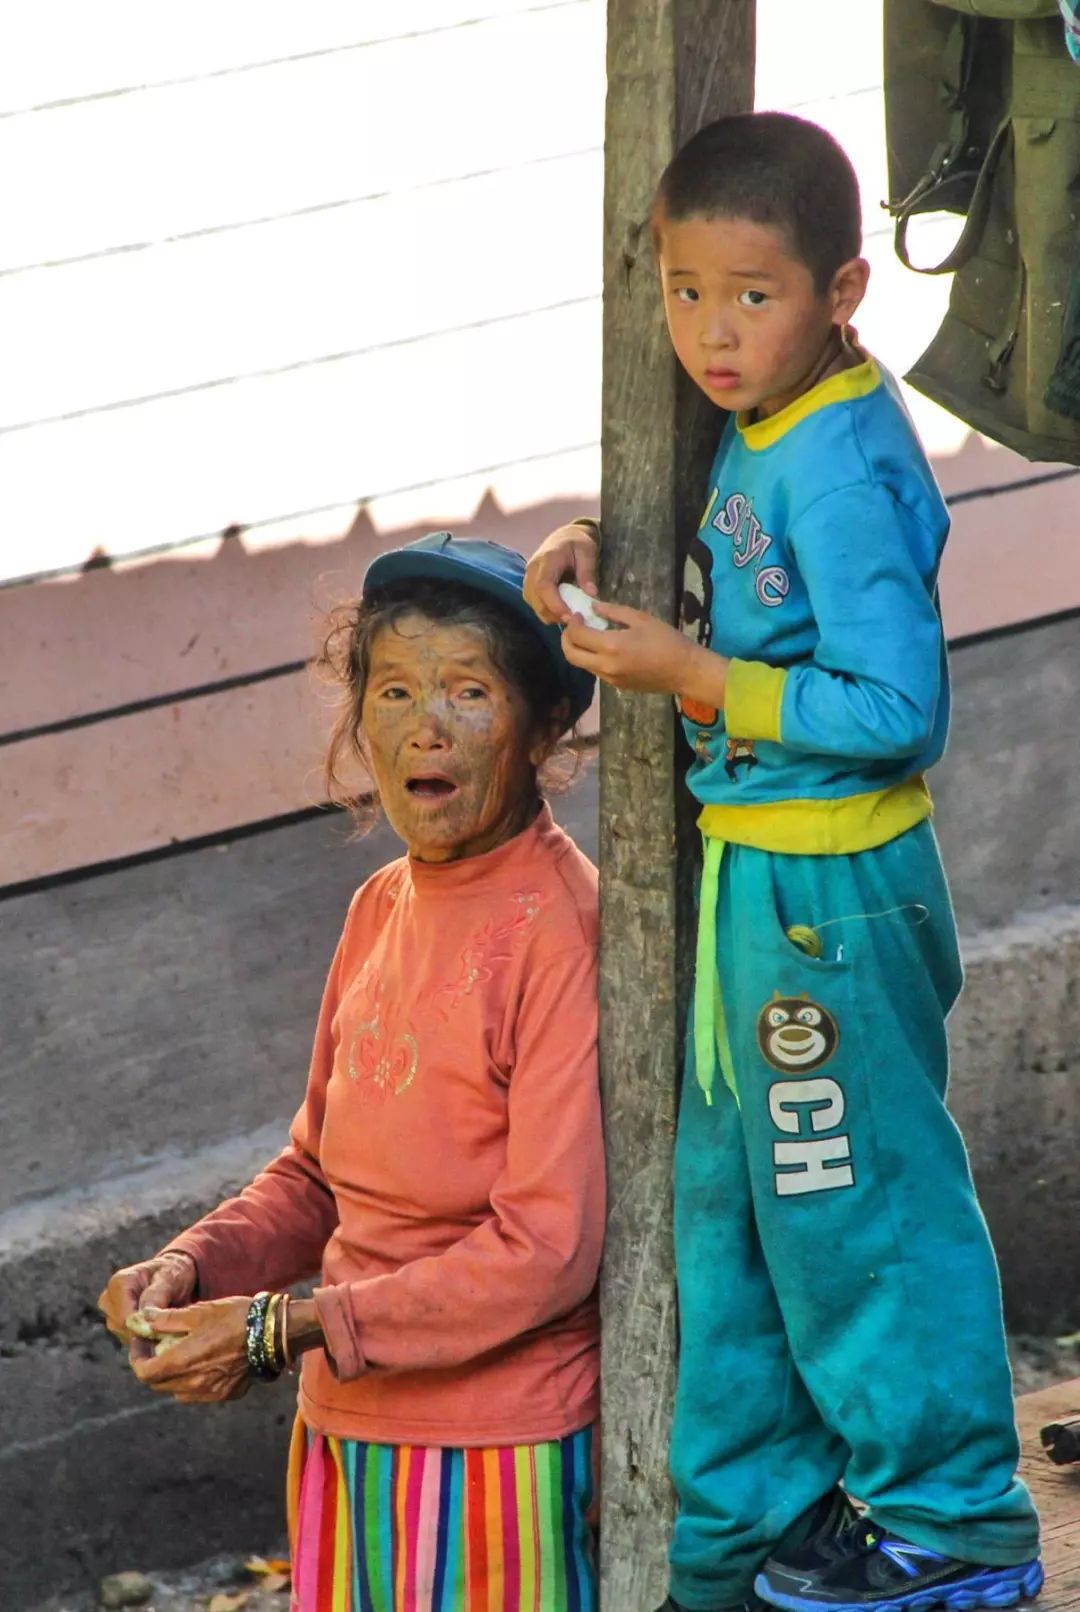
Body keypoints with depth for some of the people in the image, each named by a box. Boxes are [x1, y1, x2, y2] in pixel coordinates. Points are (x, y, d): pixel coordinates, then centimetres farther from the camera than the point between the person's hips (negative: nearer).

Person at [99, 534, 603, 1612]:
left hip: (497, 1451, -7)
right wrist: (192, 1269, -3)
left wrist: (279, 1330, -19)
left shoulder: (563, 930, -16)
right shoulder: (382, 910, 7)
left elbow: (546, 1252, -20)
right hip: (343, 1435, 7)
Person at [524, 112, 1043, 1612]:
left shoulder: (838, 465, -23)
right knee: (731, 1204, 18)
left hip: (825, 891, -10)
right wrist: (604, 554, 6)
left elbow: (899, 709, -26)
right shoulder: (767, 427, 5)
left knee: (858, 1207, 3)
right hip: (751, 869, 10)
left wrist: (695, 679, -22)